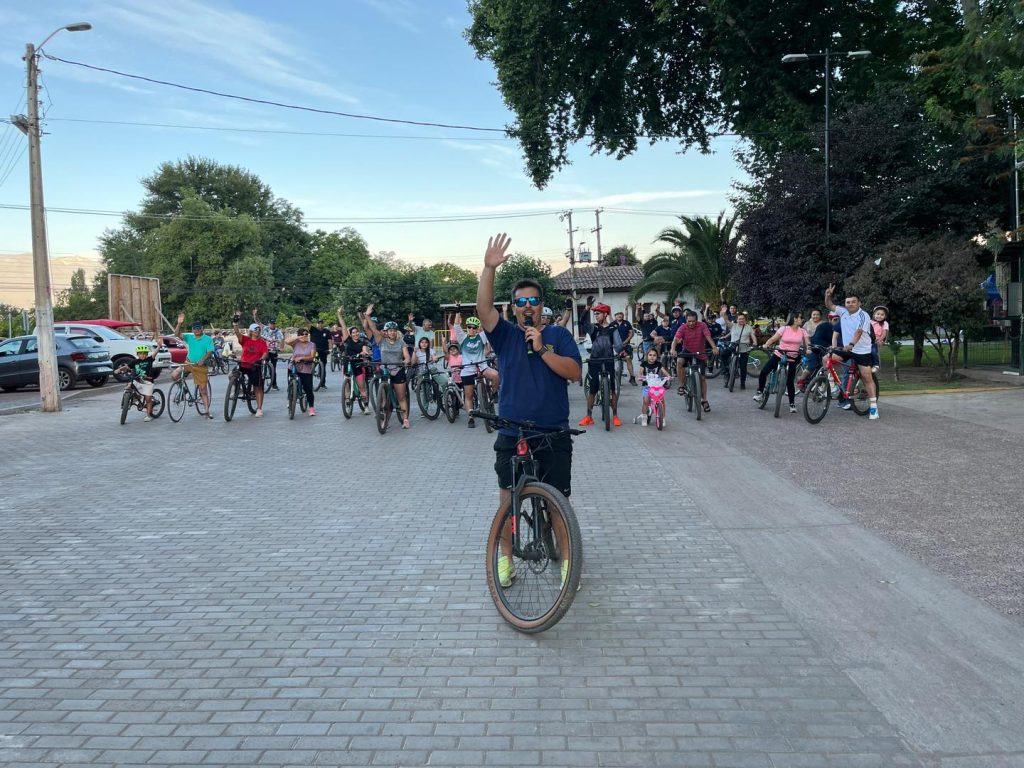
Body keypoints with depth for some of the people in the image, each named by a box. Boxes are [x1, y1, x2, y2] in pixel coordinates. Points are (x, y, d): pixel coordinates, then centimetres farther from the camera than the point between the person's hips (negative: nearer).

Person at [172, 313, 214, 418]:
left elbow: (210, 352, -12)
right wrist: (179, 323, -25)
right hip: (188, 363, 3)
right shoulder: (189, 337, 3)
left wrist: (203, 360, -29)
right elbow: (177, 334, -9)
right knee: (174, 375, -20)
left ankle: (207, 412, 6)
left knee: (203, 389, 0)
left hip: (201, 366, -3)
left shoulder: (208, 339, -4)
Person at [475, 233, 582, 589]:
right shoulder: (505, 335, 5)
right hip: (511, 435, 1)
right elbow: (483, 307, -12)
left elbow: (574, 372, -9)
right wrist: (489, 268, -22)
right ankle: (506, 558, 23)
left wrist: (542, 348, -18)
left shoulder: (559, 335, 3)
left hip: (553, 435, -1)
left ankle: (566, 559, 19)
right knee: (508, 497, 8)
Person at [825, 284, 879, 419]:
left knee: (867, 378, -5)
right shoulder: (843, 312, 1)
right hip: (846, 349, 6)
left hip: (862, 351, -6)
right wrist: (828, 295, -11)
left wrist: (851, 344, -47)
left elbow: (858, 332, -31)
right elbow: (830, 306, 10)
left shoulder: (863, 316, -17)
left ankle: (873, 407, -2)